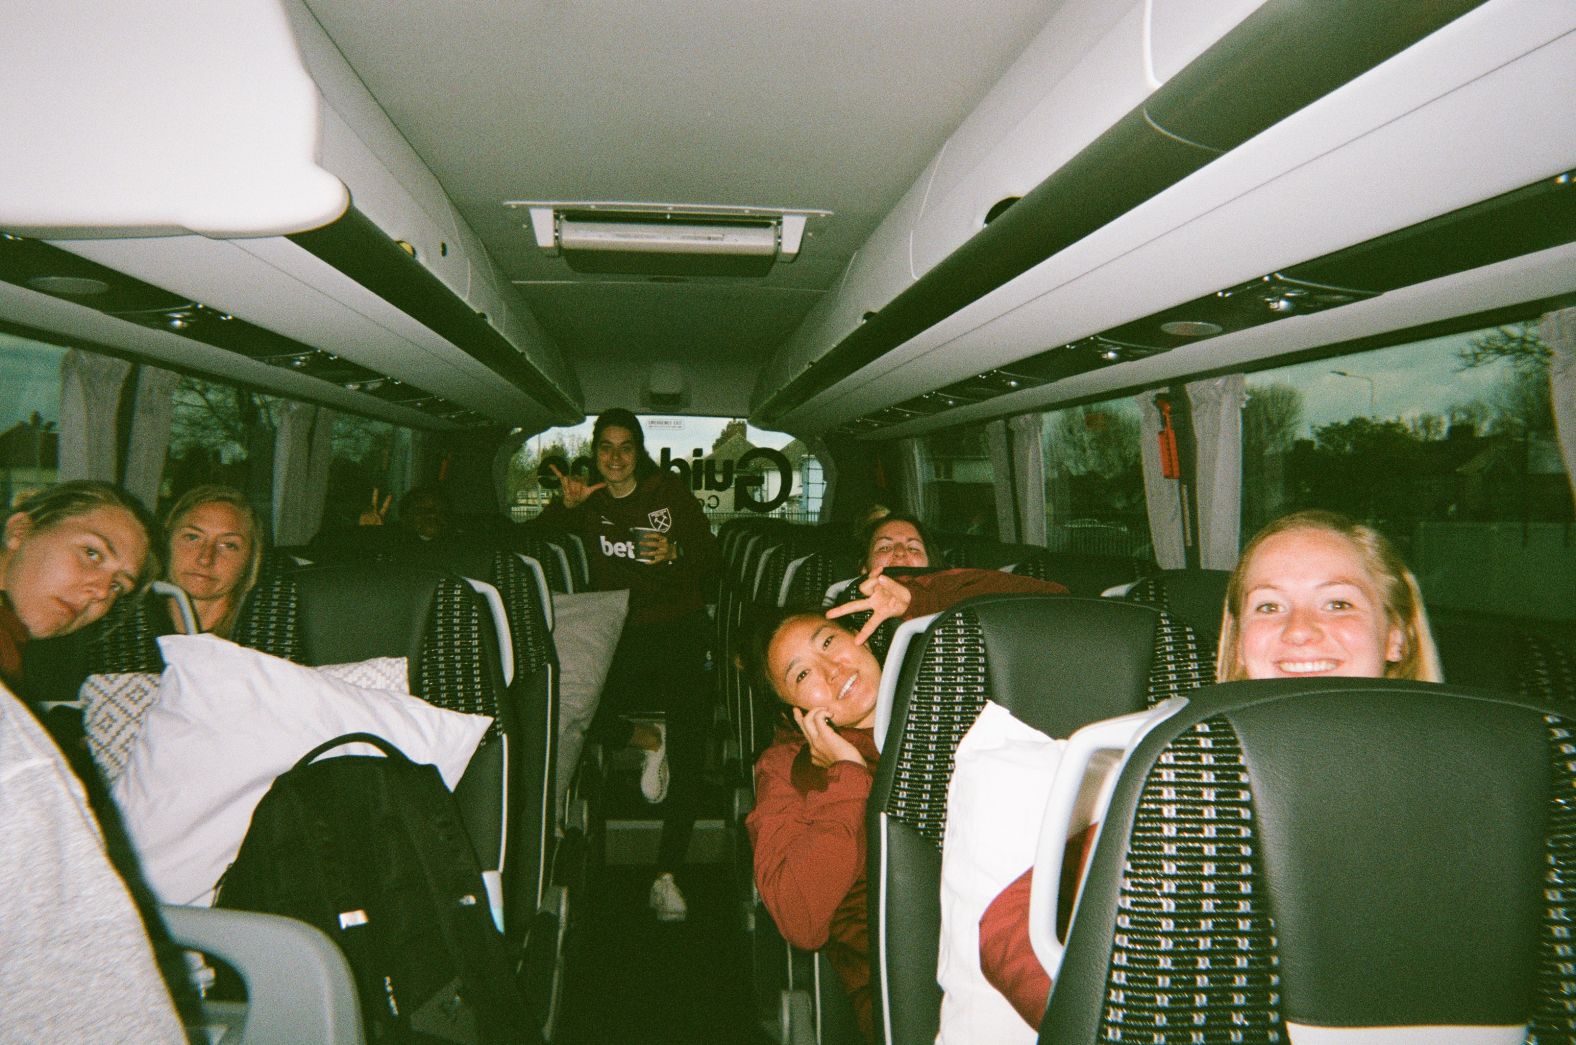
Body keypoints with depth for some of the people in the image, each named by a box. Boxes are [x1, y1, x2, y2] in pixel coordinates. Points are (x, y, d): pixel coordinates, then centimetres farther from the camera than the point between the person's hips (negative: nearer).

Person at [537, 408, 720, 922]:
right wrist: (566, 505, -19)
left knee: (688, 753, -13)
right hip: (622, 635, 2)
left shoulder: (669, 492, 7)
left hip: (679, 629, -1)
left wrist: (676, 553, -15)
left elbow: (710, 557, 6)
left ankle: (667, 874, -6)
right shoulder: (590, 500, 10)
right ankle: (648, 739, 10)